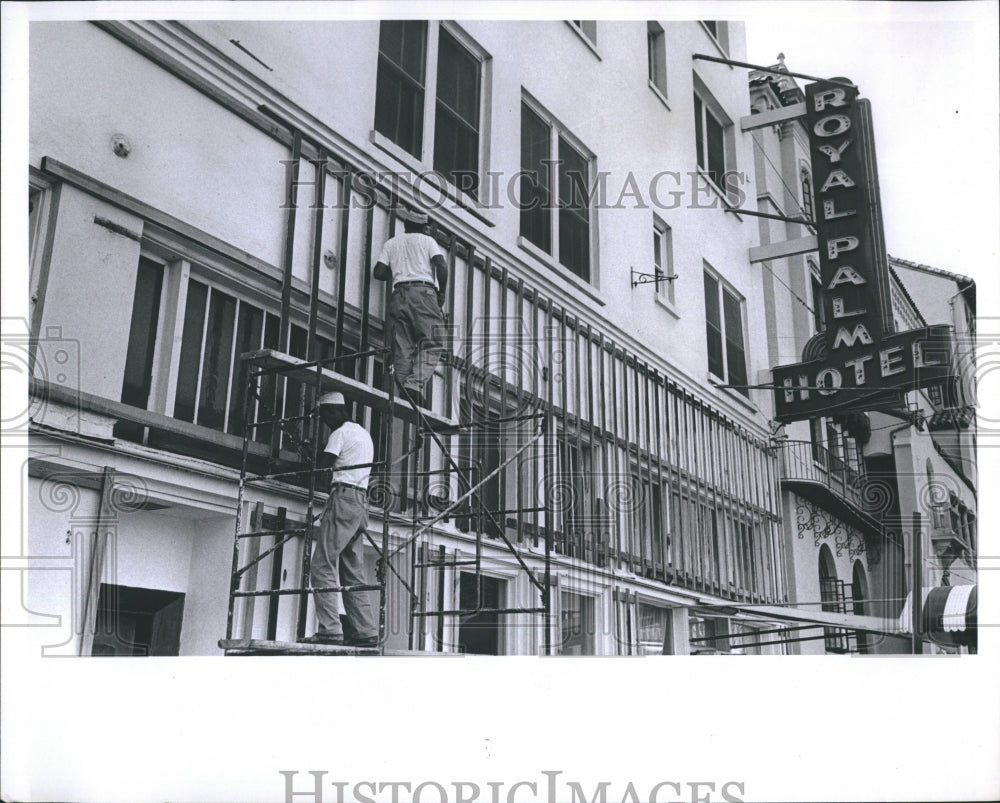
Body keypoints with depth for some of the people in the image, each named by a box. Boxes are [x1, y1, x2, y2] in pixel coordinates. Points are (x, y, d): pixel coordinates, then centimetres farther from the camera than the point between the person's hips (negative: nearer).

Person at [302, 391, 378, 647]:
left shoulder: (340, 433, -3)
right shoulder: (363, 433, 24)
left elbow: (324, 464, -8)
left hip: (343, 498, -9)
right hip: (361, 501, 9)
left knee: (322, 567, -11)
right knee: (353, 573, 8)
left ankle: (329, 630, -18)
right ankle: (365, 631, 2)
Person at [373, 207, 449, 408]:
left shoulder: (391, 243, 21)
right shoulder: (427, 241, 13)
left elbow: (378, 272, 10)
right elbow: (441, 266, -4)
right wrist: (441, 295, 4)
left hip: (400, 294, 4)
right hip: (423, 292, -3)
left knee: (402, 347, 3)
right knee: (432, 343, -7)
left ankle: (403, 388, -7)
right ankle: (415, 383, -27)